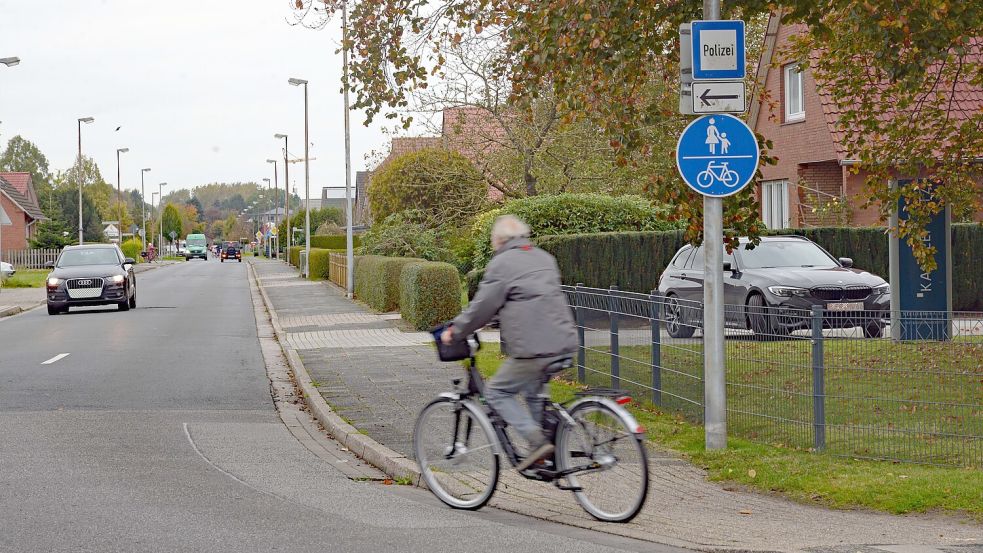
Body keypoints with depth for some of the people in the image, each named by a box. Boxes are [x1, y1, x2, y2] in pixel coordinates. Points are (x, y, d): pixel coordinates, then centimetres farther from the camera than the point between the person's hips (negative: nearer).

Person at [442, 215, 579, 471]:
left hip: (533, 349, -8)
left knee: (497, 392, 4)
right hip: (564, 344, 8)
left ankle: (537, 441, -11)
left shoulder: (502, 264, -5)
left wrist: (455, 332, 8)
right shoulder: (544, 258, 19)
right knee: (534, 392, 27)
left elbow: (482, 307, -5)